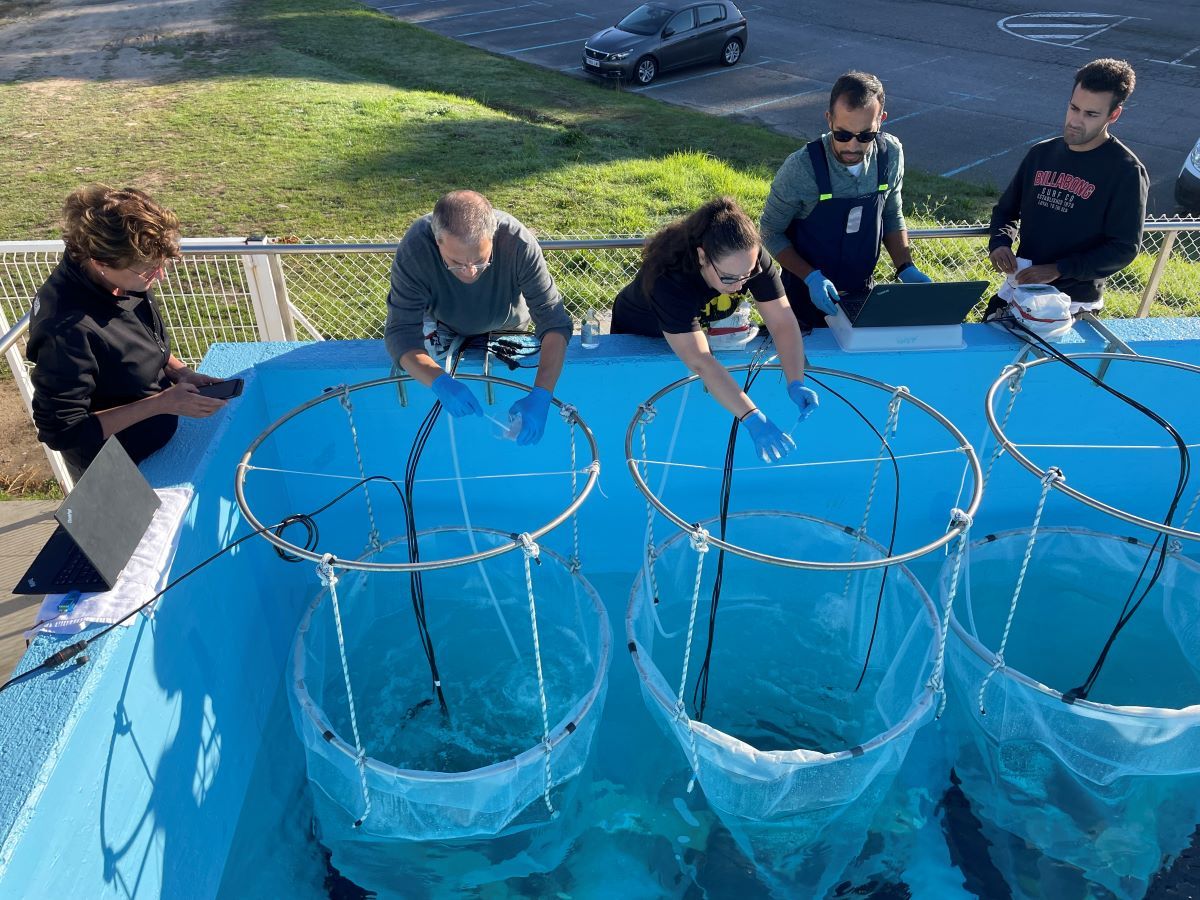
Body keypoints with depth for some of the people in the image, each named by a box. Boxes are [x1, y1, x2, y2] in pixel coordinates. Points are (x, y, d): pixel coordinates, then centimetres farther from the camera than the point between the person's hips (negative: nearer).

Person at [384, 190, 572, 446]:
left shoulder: (519, 243, -40)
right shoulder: (414, 250, -39)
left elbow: (554, 322, -38)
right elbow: (401, 332, -37)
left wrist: (541, 395, -52)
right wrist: (440, 382, -57)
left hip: (507, 328, 0)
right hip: (446, 330, 0)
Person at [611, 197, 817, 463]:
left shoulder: (749, 259, -30)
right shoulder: (668, 277, -44)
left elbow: (783, 323, -28)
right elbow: (700, 362, -50)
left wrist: (796, 383, -44)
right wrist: (753, 419, -56)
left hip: (697, 328, 4)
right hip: (638, 338, -3)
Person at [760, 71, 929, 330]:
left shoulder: (891, 154, -10)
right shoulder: (800, 168, -24)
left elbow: (891, 216, 6)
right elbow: (771, 232, -13)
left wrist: (905, 267, -8)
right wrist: (811, 278, -25)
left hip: (862, 291, 4)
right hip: (807, 294, -4)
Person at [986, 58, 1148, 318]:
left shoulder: (1125, 171, -10)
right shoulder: (1041, 153, 5)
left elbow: (1124, 248, -14)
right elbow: (1006, 210, 14)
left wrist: (1058, 270, -23)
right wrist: (1000, 243, -8)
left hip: (1074, 304, -5)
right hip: (1018, 291, 5)